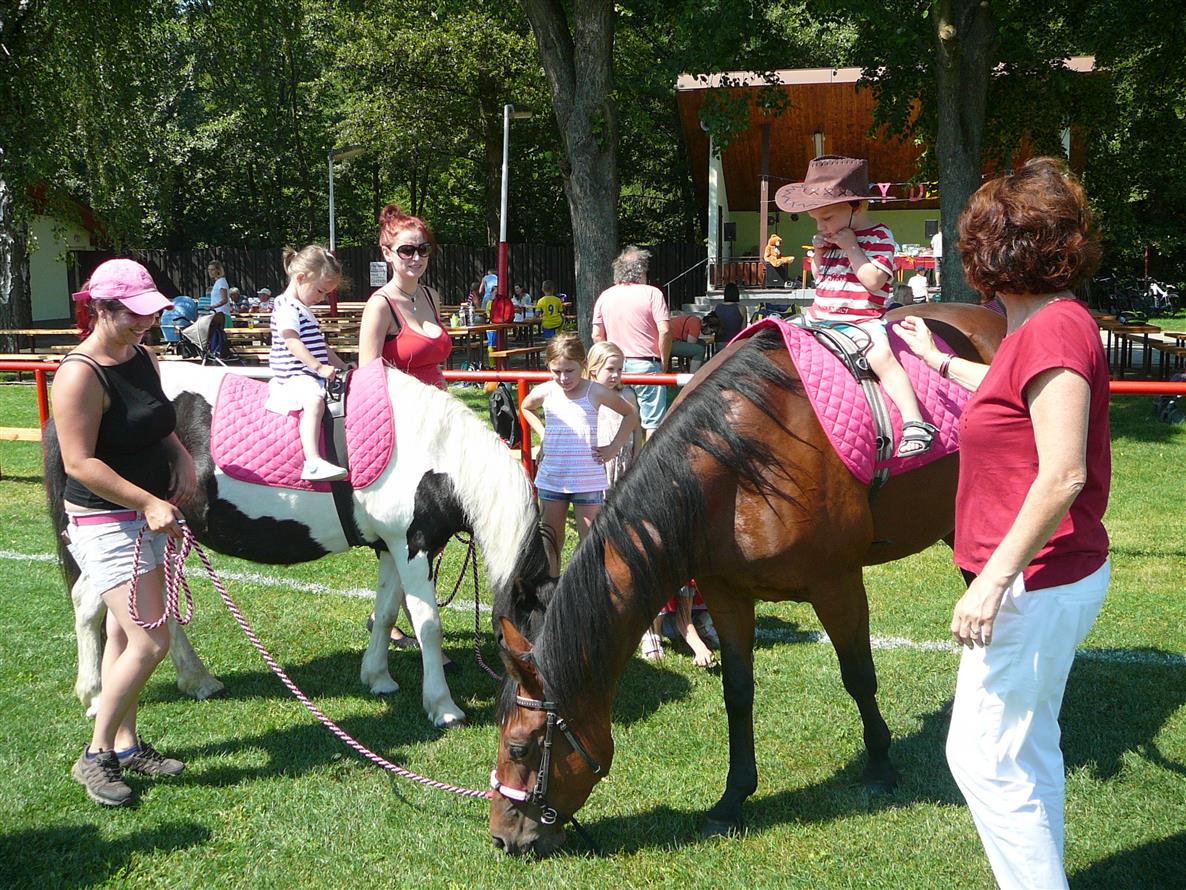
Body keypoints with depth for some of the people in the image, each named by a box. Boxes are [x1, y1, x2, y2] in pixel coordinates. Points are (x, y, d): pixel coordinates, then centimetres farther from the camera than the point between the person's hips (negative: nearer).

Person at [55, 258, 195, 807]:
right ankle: (95, 756, 5)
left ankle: (126, 745, 28)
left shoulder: (143, 358, 6)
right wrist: (149, 503, -25)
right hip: (105, 523, -8)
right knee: (150, 641, -11)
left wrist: (182, 458, 1)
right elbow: (80, 463, -23)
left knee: (125, 634, 16)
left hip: (148, 518, 8)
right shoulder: (81, 375, -19)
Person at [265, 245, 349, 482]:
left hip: (312, 376, 11)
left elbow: (321, 346, 30)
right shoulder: (286, 308, -8)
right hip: (296, 377, -11)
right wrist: (319, 367, -26)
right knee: (314, 401, -34)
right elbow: (292, 342, -21)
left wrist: (342, 367, 23)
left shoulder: (304, 311, 25)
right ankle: (313, 463, -46)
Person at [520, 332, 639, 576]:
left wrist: (614, 447, 1)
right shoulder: (545, 392, 0)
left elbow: (631, 414, 8)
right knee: (551, 542, 10)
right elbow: (526, 408, 25)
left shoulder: (596, 392, -6)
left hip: (588, 479, -3)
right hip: (551, 478, 3)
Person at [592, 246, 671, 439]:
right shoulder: (652, 293, -6)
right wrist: (664, 362, -3)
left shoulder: (605, 296, 7)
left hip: (616, 365, 4)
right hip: (646, 365, -4)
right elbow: (664, 331, -13)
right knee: (653, 419, 1)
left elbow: (597, 335, 7)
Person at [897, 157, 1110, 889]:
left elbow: (1062, 475, -28)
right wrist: (942, 363, 38)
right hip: (1053, 577, 11)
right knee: (1029, 746, 21)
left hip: (1036, 580, -11)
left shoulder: (1053, 329, -21)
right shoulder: (1050, 324, 10)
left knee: (983, 756, -3)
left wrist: (994, 581, -26)